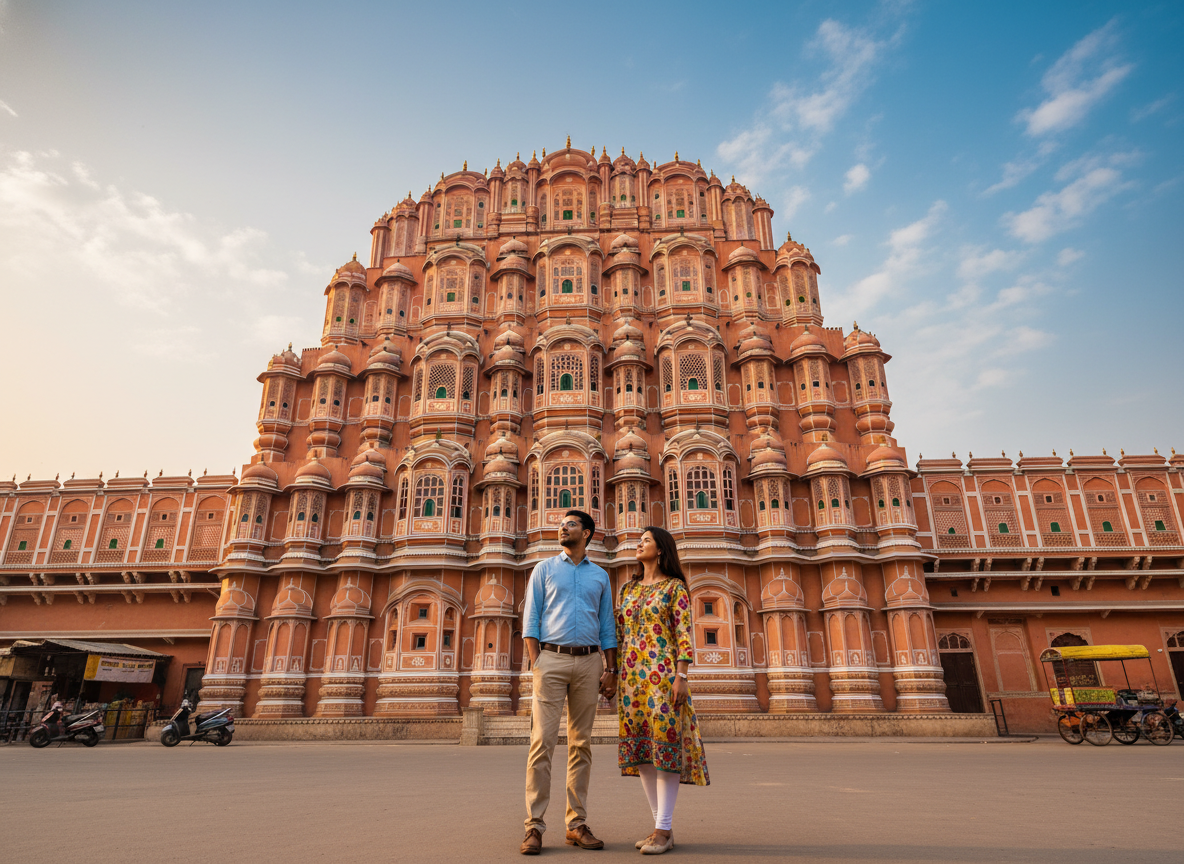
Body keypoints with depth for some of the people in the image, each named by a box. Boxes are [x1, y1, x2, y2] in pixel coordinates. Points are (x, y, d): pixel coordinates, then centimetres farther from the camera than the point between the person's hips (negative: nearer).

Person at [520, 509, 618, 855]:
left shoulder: (600, 576, 16)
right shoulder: (544, 569, 10)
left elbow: (607, 626, 14)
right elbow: (531, 618, 4)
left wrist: (610, 669, 4)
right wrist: (535, 661, -7)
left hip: (588, 662, 2)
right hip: (552, 658, -2)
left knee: (581, 744, 5)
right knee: (542, 742, -7)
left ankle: (577, 825, 12)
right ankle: (534, 826, -1)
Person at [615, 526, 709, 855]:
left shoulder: (675, 587, 0)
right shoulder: (627, 588, 15)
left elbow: (684, 633, -7)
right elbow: (620, 636, 15)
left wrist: (681, 677, -16)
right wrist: (615, 676, 10)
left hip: (662, 672, -6)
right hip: (632, 674, 6)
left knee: (664, 742, -8)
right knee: (640, 747, 5)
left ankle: (663, 831, -1)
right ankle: (663, 827, 13)